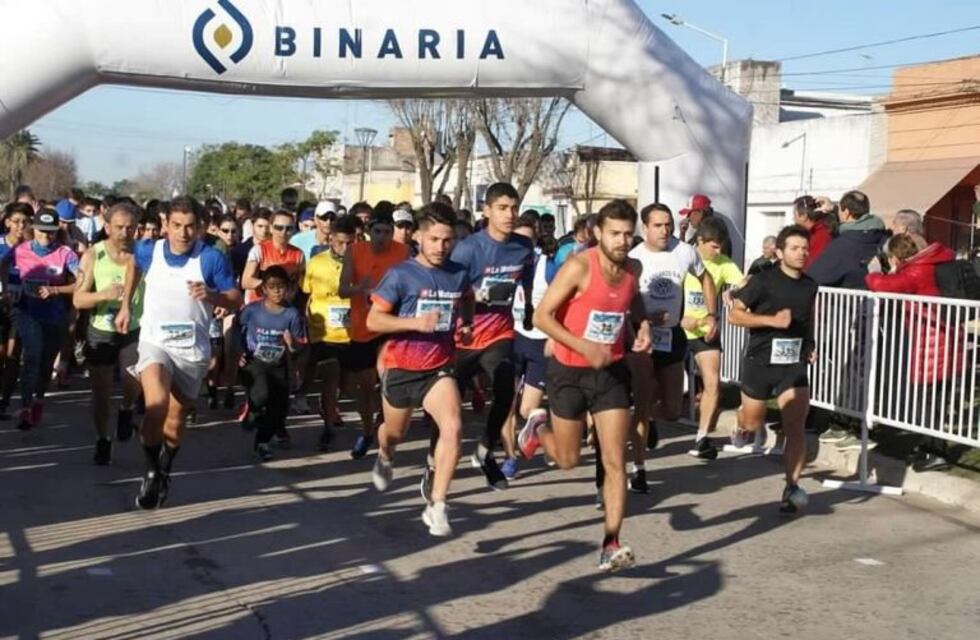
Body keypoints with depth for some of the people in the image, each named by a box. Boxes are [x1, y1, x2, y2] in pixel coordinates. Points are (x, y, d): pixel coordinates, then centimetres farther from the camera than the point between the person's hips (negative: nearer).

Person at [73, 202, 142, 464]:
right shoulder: (93, 255, -6)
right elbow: (78, 299, -9)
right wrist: (104, 295, -25)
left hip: (134, 332, -1)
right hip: (100, 333, 1)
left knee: (133, 385, -20)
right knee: (101, 393, 7)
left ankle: (126, 410, 15)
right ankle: (103, 439, 29)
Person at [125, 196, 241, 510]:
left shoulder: (212, 258, -10)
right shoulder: (147, 251, -3)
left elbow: (236, 299, -4)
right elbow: (133, 270, 22)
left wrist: (211, 295, -23)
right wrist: (125, 307, 19)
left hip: (192, 350, 0)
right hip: (154, 342, 0)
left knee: (175, 419, 13)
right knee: (157, 404, -26)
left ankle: (164, 473, 39)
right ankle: (151, 471, -8)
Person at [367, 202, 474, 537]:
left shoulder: (459, 274, -2)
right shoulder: (400, 275, -14)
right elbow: (373, 321, -15)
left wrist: (466, 324, 2)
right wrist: (416, 322, -27)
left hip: (439, 368, 2)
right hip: (401, 368, -1)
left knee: (453, 428, -22)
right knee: (395, 432, 21)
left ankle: (436, 506, -14)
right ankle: (384, 458, 60)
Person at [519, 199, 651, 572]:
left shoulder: (633, 269, -1)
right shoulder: (579, 266, -19)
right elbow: (541, 316, -18)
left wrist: (642, 325, 1)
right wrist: (583, 346, -28)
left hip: (611, 372, 4)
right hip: (570, 371, -4)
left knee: (615, 461, -5)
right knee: (568, 460, 12)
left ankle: (611, 545, -1)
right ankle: (537, 432, 46)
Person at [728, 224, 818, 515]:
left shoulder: (810, 286, 6)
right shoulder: (763, 281, -10)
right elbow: (734, 315, -12)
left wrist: (810, 344, 8)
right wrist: (772, 320, -23)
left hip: (793, 364, 3)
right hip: (760, 361, -3)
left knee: (795, 426, -10)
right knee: (754, 423, 13)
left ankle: (792, 487, -6)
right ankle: (742, 427, 50)